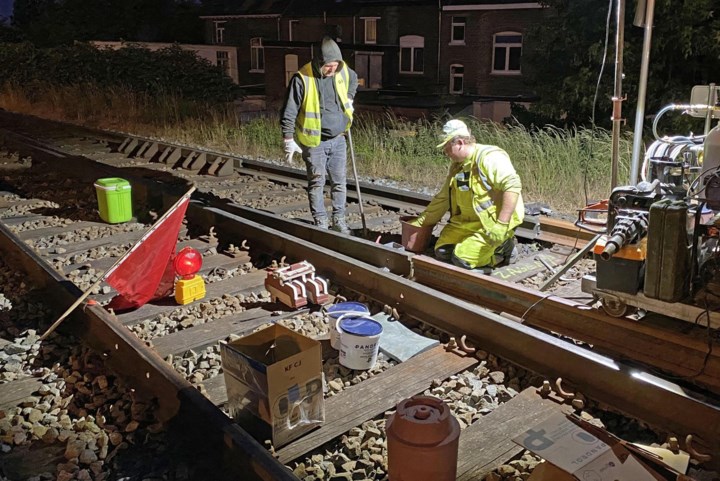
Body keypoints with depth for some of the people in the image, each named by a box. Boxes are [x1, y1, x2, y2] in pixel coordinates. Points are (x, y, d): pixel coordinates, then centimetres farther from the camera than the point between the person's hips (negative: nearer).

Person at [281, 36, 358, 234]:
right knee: (317, 183, 3)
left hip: (338, 139, 5)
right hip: (314, 142, -5)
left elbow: (353, 79, 27)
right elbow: (289, 112, -12)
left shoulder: (343, 71, 0)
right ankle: (320, 222, 13)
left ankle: (339, 220, 22)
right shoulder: (302, 79, -16)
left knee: (339, 182, 10)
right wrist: (289, 139, -14)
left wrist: (349, 98, 15)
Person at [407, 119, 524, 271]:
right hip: (468, 221, 9)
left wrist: (502, 224, -33)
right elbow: (442, 199, 17)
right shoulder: (457, 166, 10)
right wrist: (420, 222, 15)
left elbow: (512, 185, -30)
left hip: (493, 222, -9)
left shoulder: (488, 157, -19)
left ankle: (504, 248, 4)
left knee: (462, 259, -17)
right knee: (442, 252, 1)